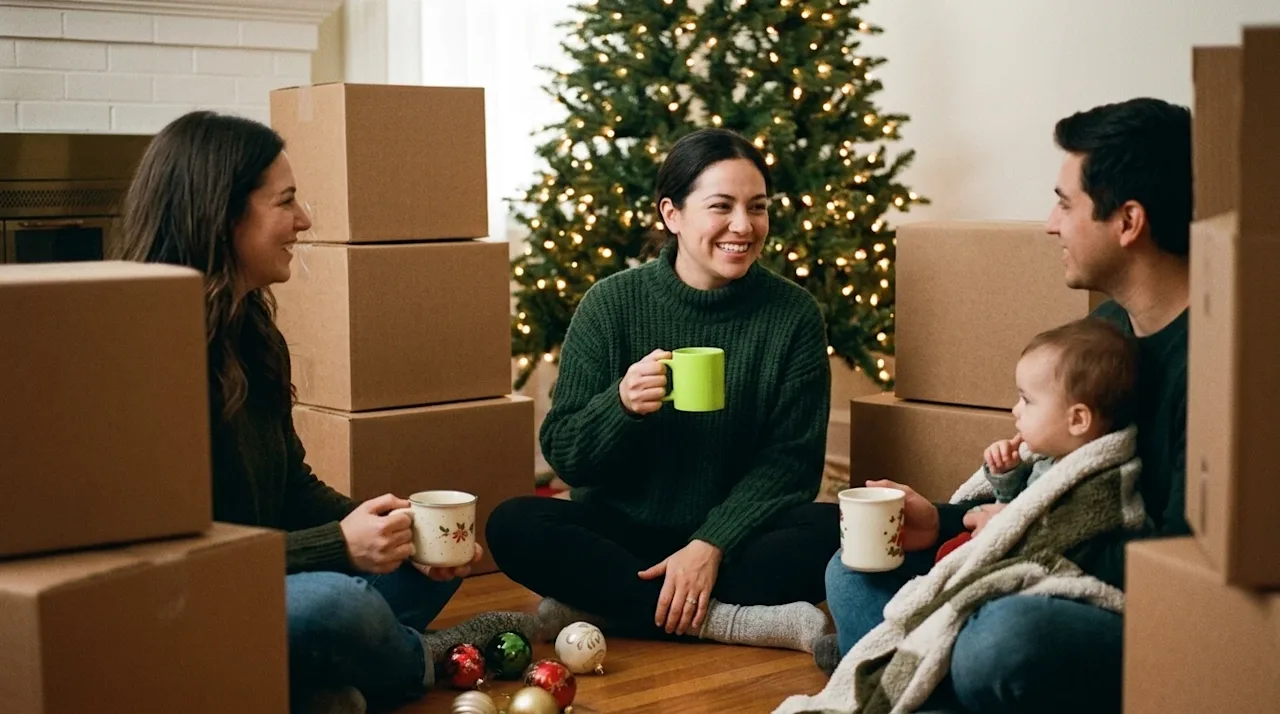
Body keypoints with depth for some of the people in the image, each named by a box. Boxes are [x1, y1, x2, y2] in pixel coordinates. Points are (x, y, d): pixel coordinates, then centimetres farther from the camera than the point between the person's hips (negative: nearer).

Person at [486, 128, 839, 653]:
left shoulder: (793, 313, -4)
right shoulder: (611, 305, -5)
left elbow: (791, 459, -6)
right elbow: (564, 456, -5)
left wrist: (712, 545, -20)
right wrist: (621, 405, -27)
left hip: (735, 535, 0)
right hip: (624, 532, 0)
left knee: (835, 531, -28)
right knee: (513, 525, -26)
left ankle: (602, 606, -24)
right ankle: (737, 622, -27)